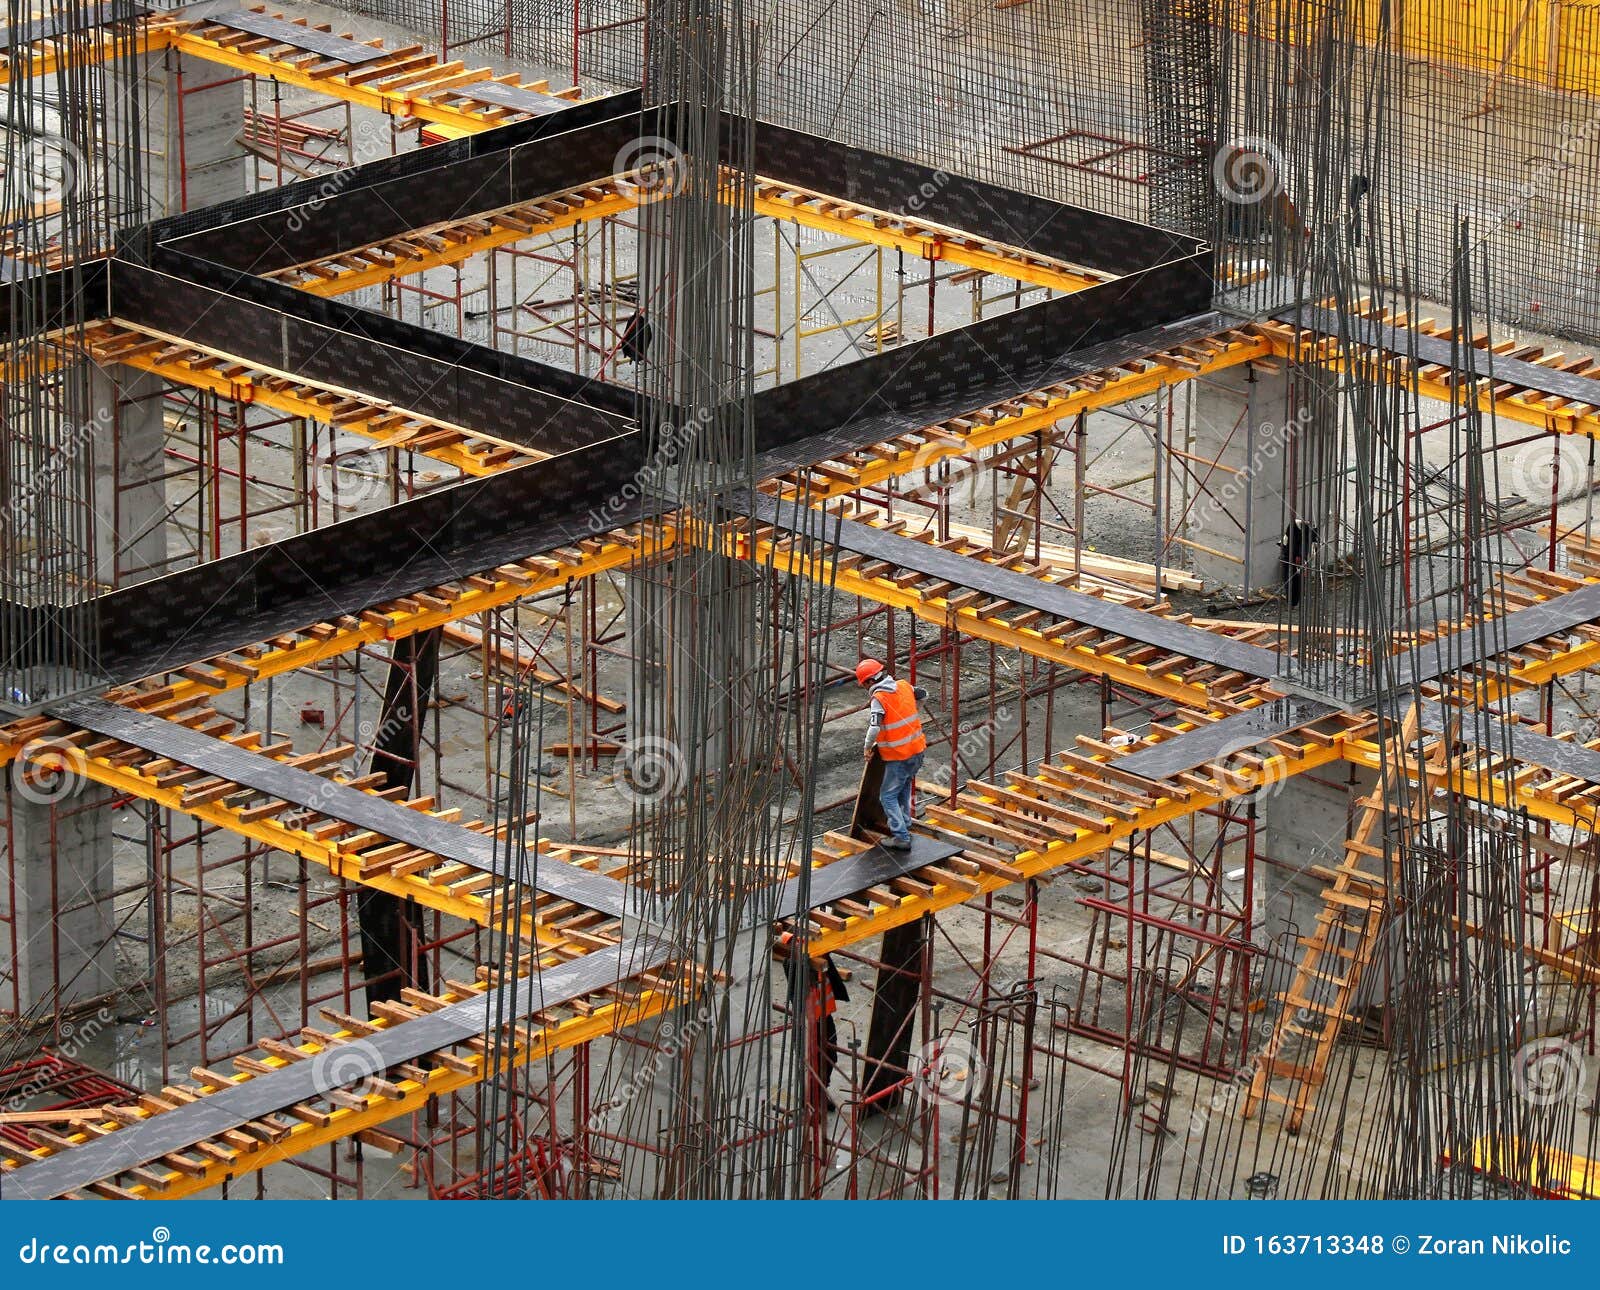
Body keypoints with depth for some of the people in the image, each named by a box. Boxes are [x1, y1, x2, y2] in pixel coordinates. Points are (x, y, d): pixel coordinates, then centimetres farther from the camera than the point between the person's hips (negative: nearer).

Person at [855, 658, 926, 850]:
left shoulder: (879, 698, -17)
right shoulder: (903, 686, 3)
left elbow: (874, 728, -28)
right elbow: (923, 694, 23)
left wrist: (868, 748, -11)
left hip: (899, 755, -8)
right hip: (917, 749, 8)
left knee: (889, 796, 1)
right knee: (904, 788, 27)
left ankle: (901, 837, -3)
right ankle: (904, 825, 40)